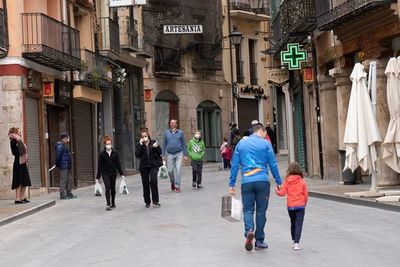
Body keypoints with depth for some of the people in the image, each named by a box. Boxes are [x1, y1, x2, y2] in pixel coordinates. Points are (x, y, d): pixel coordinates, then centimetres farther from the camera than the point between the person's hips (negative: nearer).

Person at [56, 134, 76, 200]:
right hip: (63, 167, -10)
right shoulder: (60, 146, -12)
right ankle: (62, 195, -4)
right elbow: (58, 156, -19)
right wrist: (57, 164, -17)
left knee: (70, 180, 14)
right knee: (63, 180, -7)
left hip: (67, 167, 10)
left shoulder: (65, 146, 19)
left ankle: (69, 193, 23)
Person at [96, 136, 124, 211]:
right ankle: (108, 204, -19)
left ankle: (113, 203, 25)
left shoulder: (115, 153, 1)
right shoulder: (102, 154, -4)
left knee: (113, 188, 10)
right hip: (105, 173, -2)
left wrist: (121, 174, 1)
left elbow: (118, 164, 5)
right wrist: (97, 177, -3)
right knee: (107, 188, -14)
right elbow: (99, 166, -2)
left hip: (113, 173, 2)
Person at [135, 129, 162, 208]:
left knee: (153, 181, -19)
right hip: (144, 167, 2)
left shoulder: (153, 142, 2)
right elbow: (137, 154, -11)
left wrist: (156, 147, -16)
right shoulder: (139, 145, 4)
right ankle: (147, 202, 19)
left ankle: (155, 201, -12)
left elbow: (160, 153, 3)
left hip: (154, 165, -2)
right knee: (145, 184, 6)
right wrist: (141, 144, -15)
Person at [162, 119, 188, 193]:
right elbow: (164, 144, 10)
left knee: (178, 170, -6)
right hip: (170, 154, 2)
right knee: (170, 170, 2)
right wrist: (163, 155, 5)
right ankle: (172, 182, 29)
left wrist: (185, 155, 0)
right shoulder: (166, 133, 7)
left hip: (179, 154, -1)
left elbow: (184, 144, 4)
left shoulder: (180, 133, 2)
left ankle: (177, 186, 0)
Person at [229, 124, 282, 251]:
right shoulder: (265, 143, 4)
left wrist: (232, 184, 12)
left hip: (246, 182, 2)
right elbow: (273, 164, 2)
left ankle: (249, 230, -20)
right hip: (262, 181, -1)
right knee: (261, 210, 7)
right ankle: (259, 241, 11)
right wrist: (279, 182, 9)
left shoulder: (241, 143, 12)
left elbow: (235, 165, 9)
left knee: (248, 209, 8)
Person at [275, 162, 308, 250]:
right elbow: (306, 195, 1)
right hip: (300, 206, -1)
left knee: (293, 224, 17)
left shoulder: (287, 181, -1)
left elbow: (282, 193, -3)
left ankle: (294, 241, 24)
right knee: (298, 224, -4)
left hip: (290, 206, 1)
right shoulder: (302, 182, 0)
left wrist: (276, 190, 17)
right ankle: (296, 243, -14)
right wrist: (304, 204, 17)